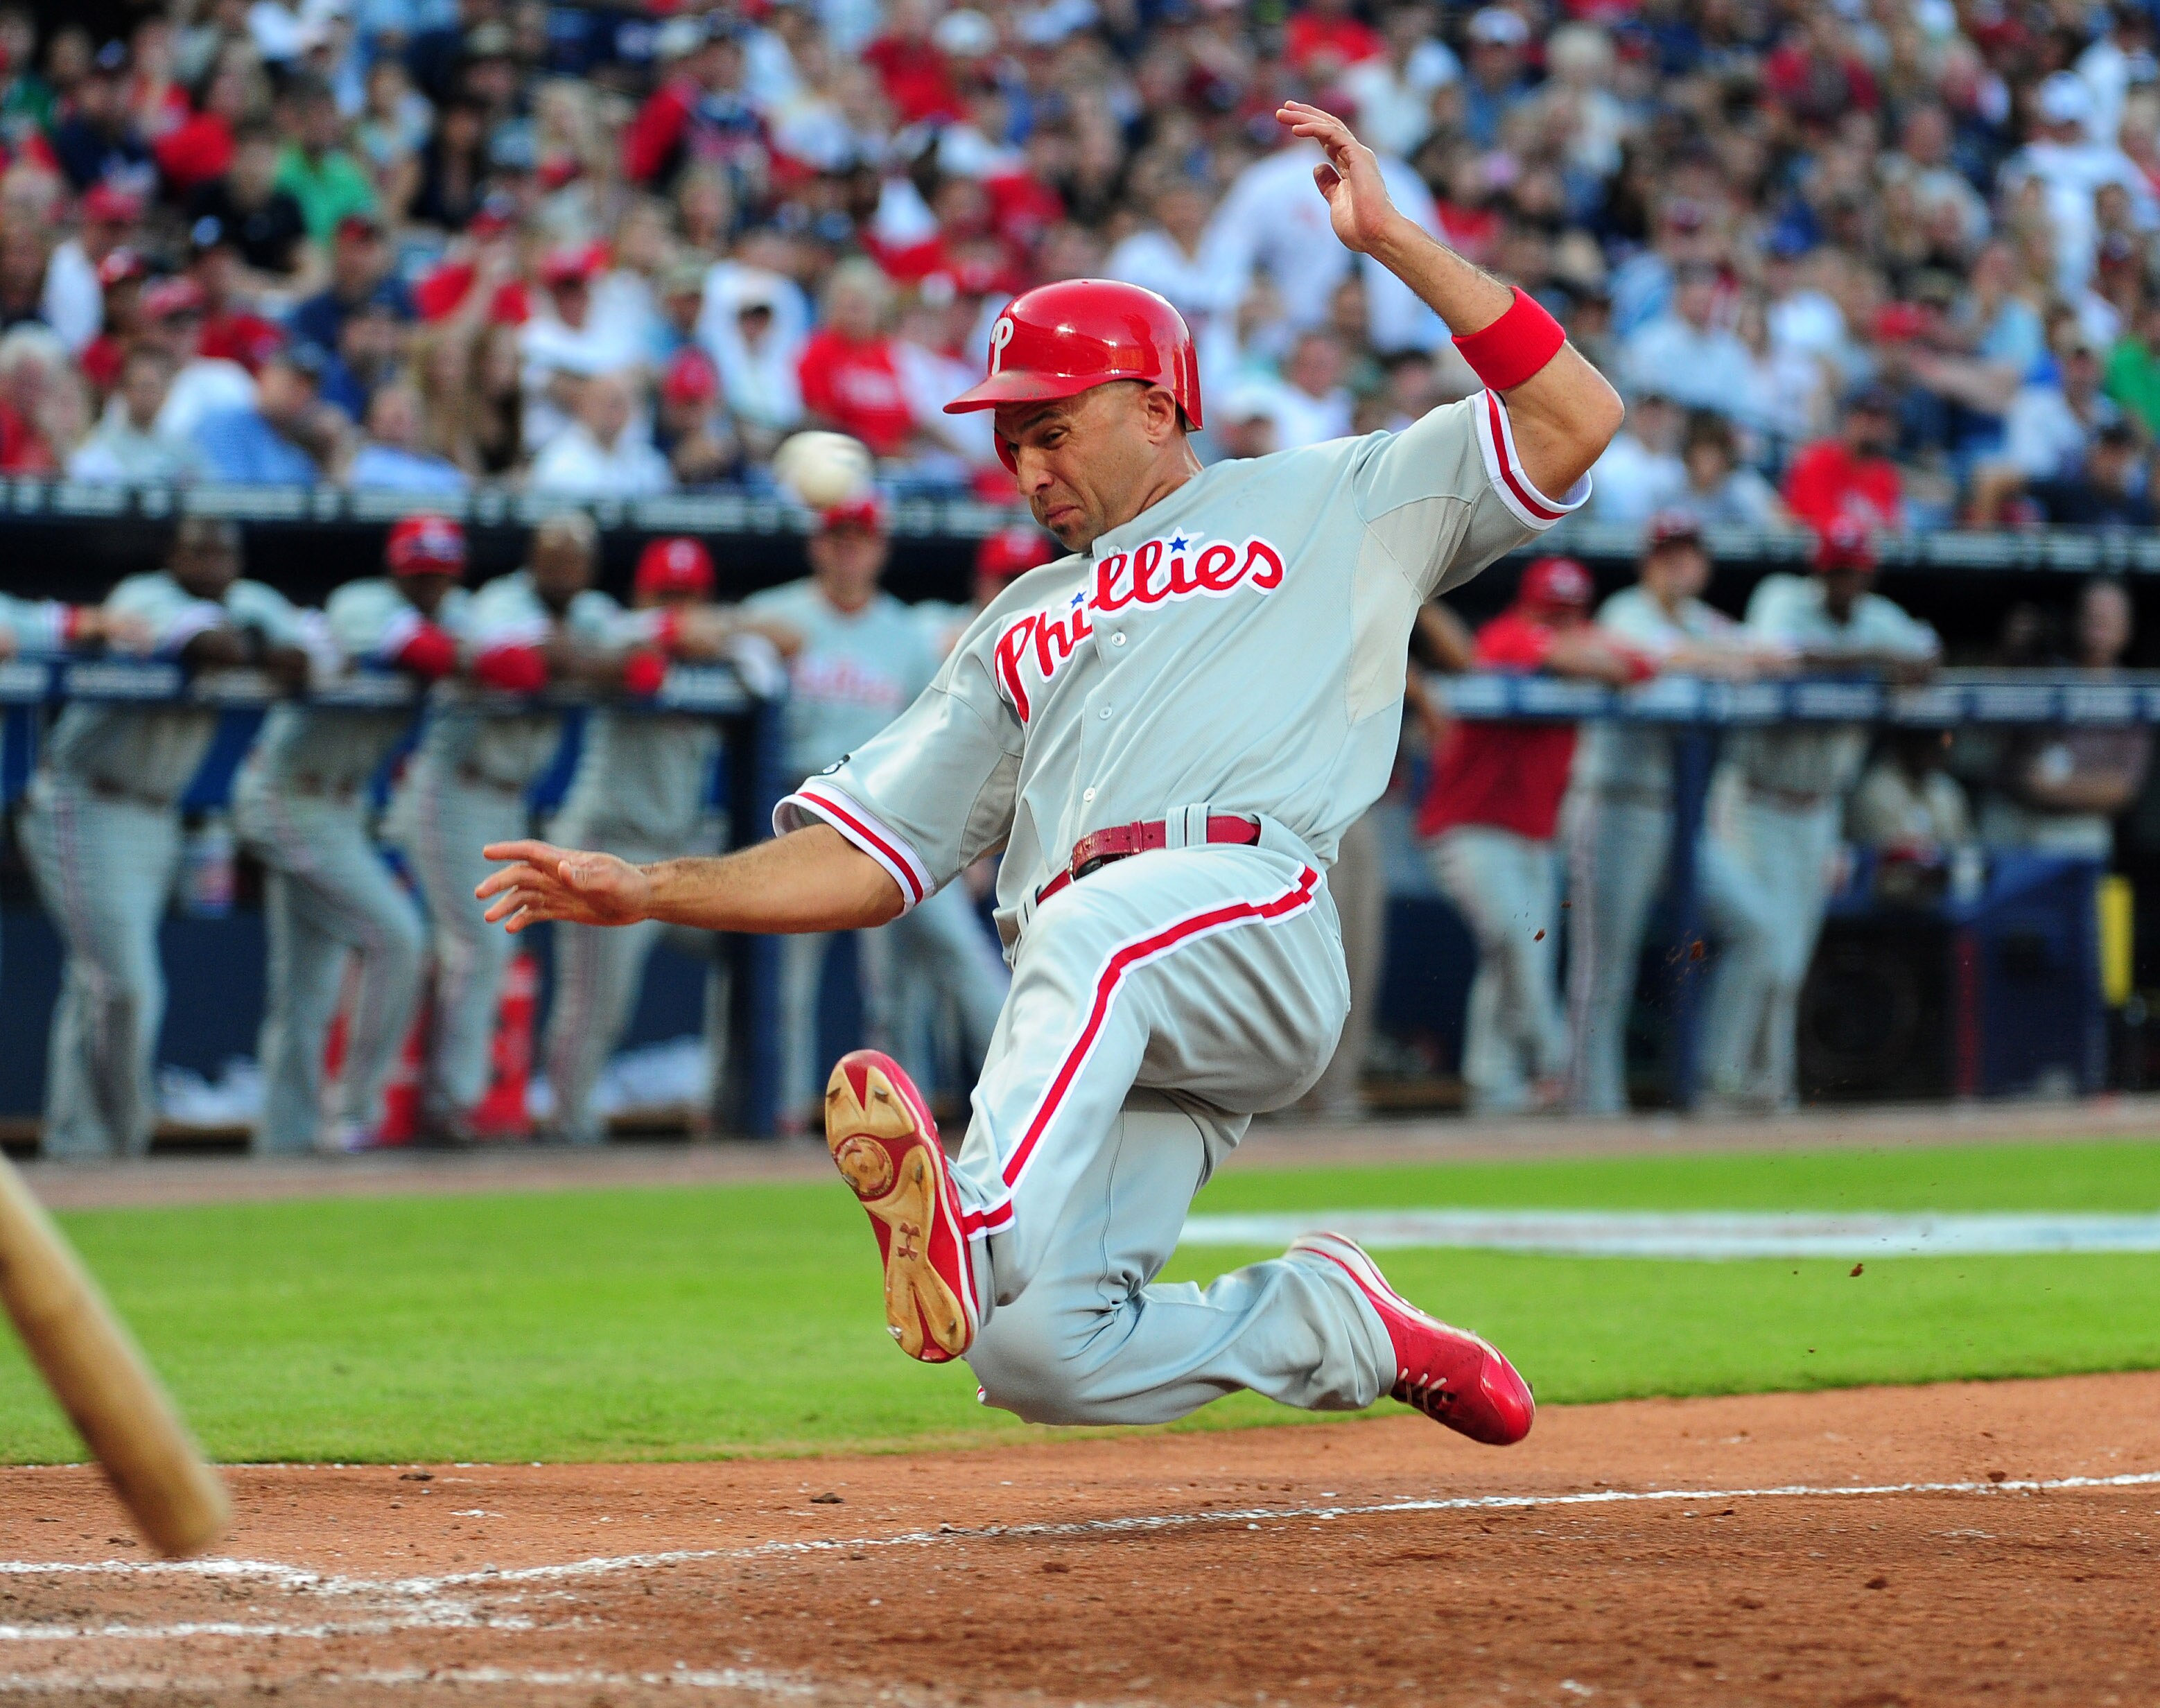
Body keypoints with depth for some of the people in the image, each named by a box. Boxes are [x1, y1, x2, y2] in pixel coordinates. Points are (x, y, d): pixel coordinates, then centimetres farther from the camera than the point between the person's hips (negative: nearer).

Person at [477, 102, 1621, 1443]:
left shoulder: (1330, 506, 23)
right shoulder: (1021, 630, 36)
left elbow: (1576, 420, 12)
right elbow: (868, 858, 29)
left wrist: (1391, 238, 9)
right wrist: (650, 891, 16)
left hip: (1250, 906, -5)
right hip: (1090, 1028, 5)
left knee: (1090, 924, -40)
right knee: (1039, 1352, -19)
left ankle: (988, 1224, -60)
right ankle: (1339, 1324, 3)